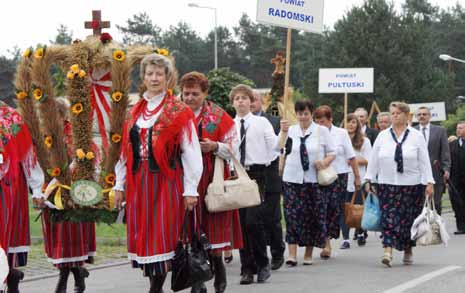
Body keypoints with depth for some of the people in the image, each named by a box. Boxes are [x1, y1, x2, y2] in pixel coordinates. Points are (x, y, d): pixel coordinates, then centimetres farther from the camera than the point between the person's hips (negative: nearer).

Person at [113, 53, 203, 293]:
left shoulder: (179, 112, -1)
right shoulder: (135, 112, 14)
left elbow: (191, 153, -4)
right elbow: (125, 151, 15)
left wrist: (190, 190, -9)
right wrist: (120, 185, 11)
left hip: (166, 181, -5)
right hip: (139, 181, 5)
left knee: (161, 236, -6)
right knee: (142, 235, 4)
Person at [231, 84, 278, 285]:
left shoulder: (261, 122, 4)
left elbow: (274, 146, -2)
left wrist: (283, 133, -14)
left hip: (256, 174, -3)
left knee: (253, 221, -14)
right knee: (241, 223, 5)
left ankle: (262, 264, 4)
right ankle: (247, 269, 13)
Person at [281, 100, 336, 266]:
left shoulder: (322, 131, 4)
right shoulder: (290, 131, 9)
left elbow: (332, 152, 5)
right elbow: (282, 153, 15)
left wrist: (325, 162, -9)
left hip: (314, 180, -1)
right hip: (292, 179, 1)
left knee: (312, 217, 3)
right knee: (292, 216, -7)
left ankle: (309, 254, 14)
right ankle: (292, 255, -9)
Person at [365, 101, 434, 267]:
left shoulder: (416, 136, 3)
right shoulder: (383, 136, 8)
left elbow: (424, 161, 1)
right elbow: (374, 159, 9)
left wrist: (429, 182, -4)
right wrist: (369, 179, 5)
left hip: (411, 185, -1)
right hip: (387, 185, 1)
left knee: (409, 219, 5)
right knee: (389, 218, -9)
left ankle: (408, 251, 20)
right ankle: (388, 251, -15)